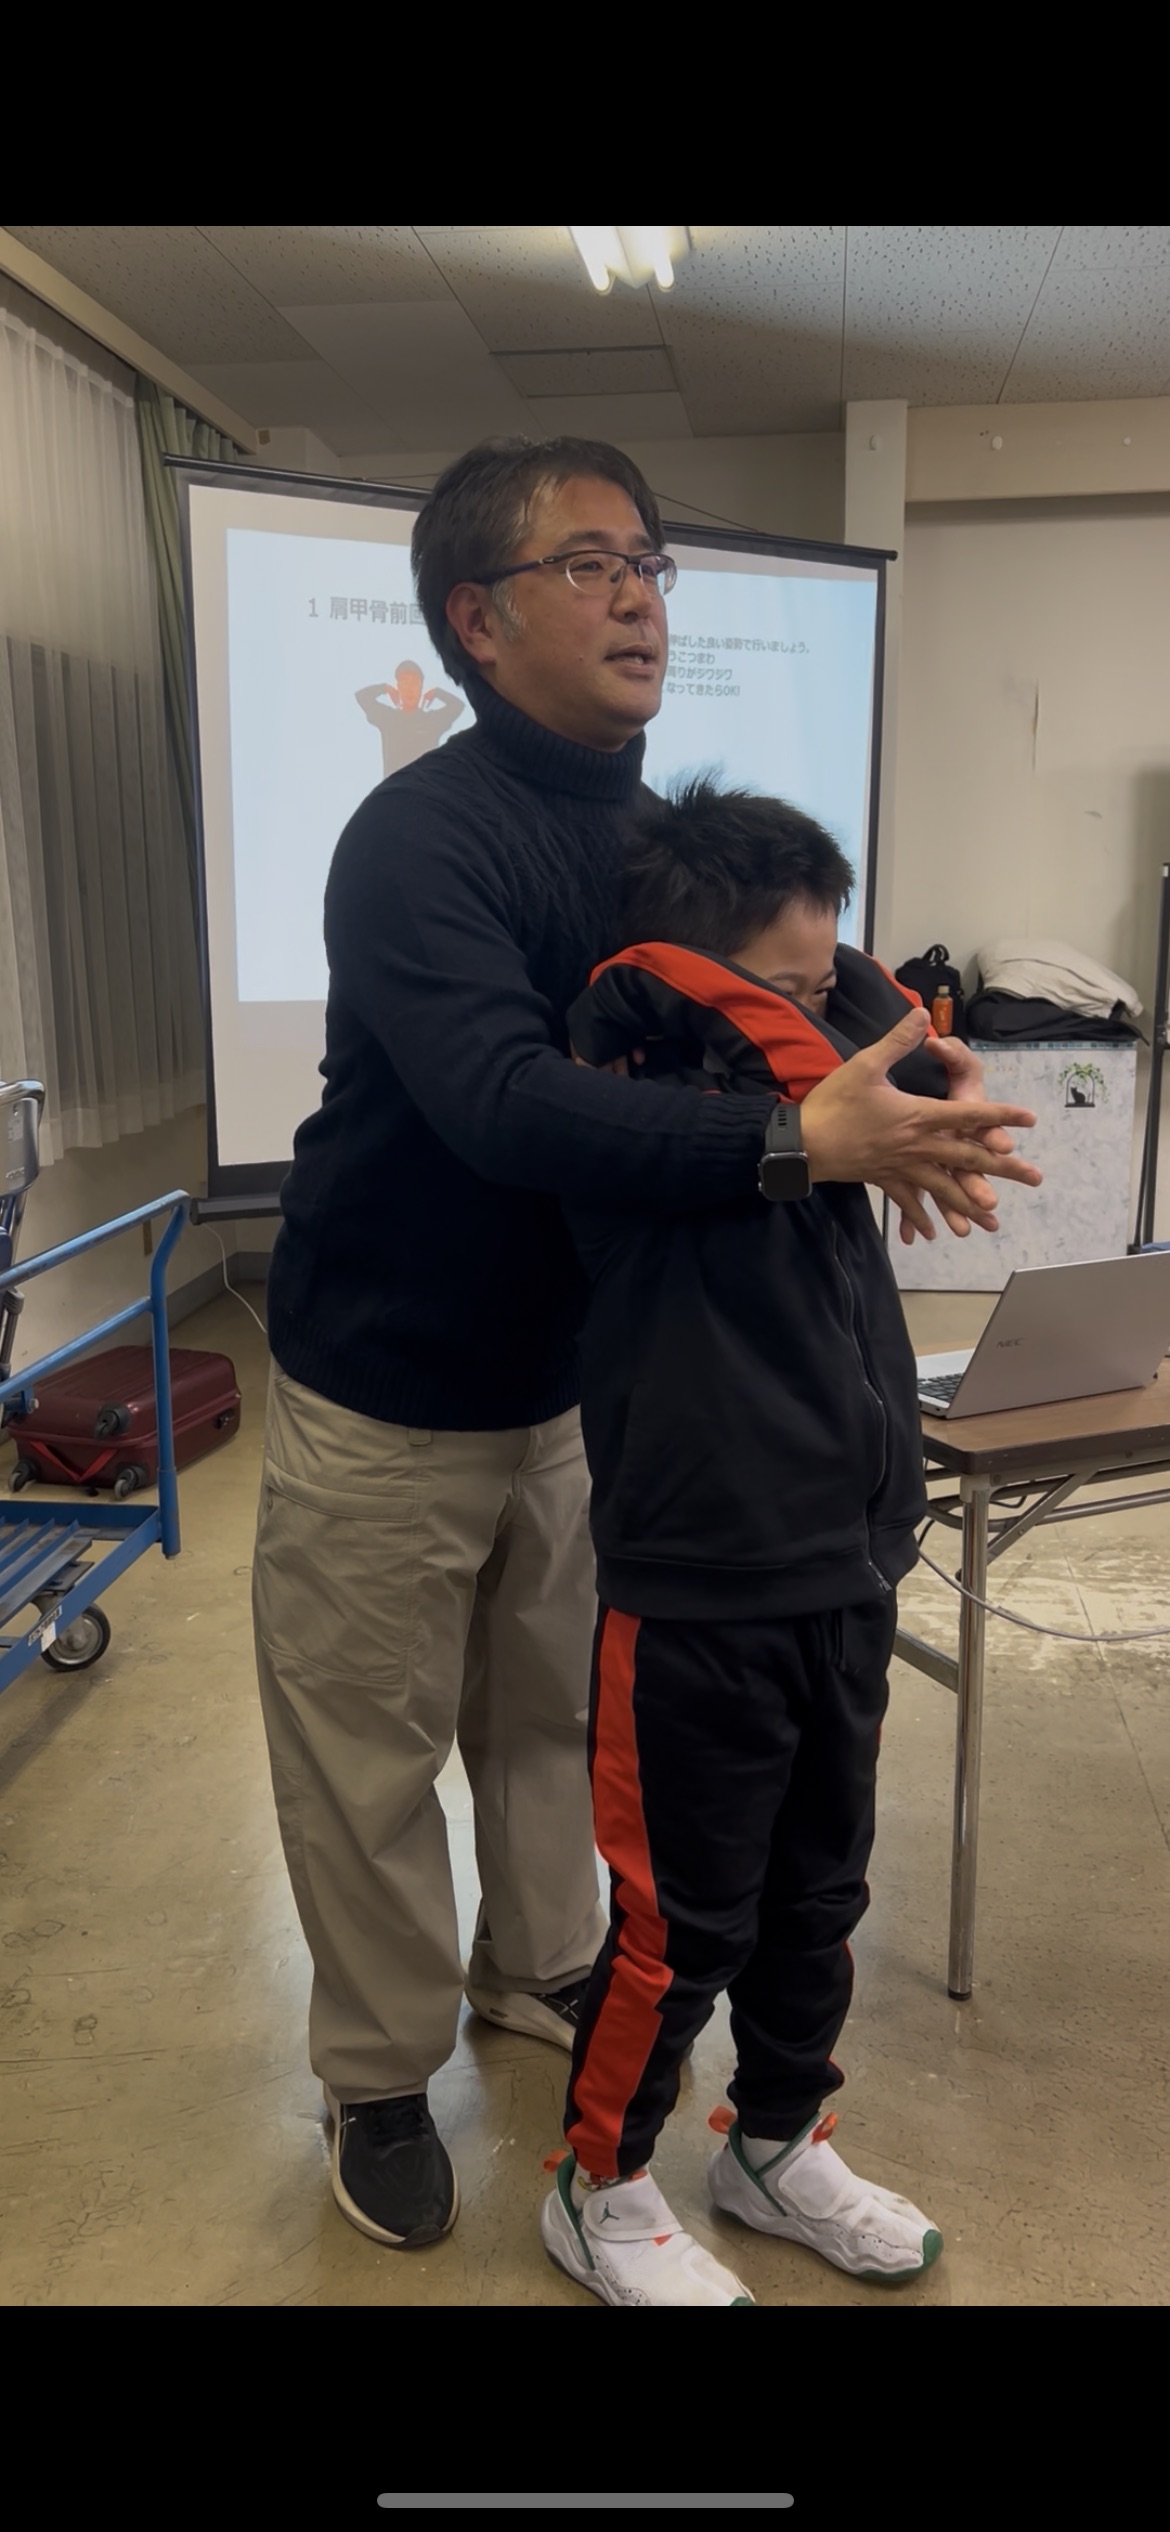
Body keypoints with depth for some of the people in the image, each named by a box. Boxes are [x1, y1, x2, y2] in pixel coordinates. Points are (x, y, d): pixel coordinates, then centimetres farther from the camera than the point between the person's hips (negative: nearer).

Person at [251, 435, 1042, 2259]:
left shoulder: (660, 832, 1)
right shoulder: (420, 840, -22)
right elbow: (507, 1103, -36)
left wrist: (891, 1096, -16)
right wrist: (801, 1139, -42)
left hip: (562, 1375, 6)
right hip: (386, 1398, -6)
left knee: (553, 1711, 21)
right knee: (373, 1757, 9)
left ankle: (535, 1968, 46)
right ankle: (381, 2075, 33)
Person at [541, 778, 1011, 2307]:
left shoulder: (816, 1088, 6)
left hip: (846, 1583, 7)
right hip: (699, 1604, -7)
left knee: (818, 1900, 23)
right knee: (682, 1927, 10)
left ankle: (779, 2149, 47)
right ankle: (603, 2192, 36)